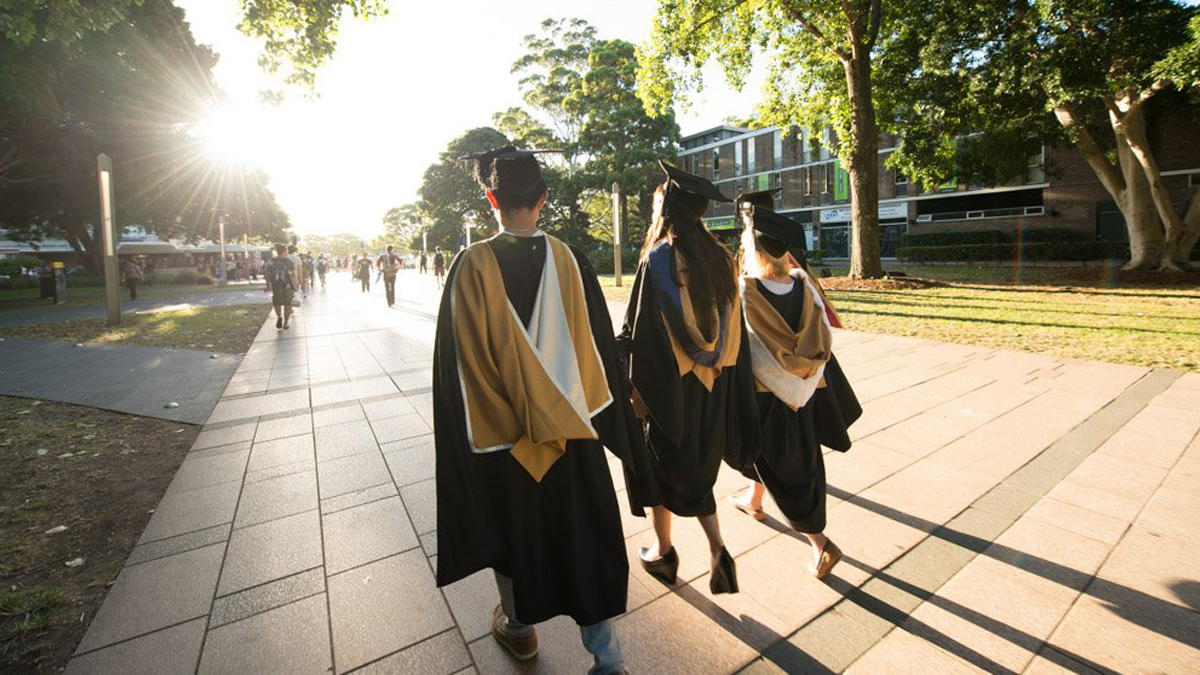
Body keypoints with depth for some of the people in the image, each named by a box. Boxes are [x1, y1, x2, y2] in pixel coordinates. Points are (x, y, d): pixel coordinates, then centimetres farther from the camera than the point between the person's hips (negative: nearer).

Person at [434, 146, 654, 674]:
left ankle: (519, 627, 46)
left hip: (499, 433, -1)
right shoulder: (569, 261, -9)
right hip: (570, 430, 1)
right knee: (583, 533, 15)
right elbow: (600, 348, -3)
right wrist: (610, 424, 8)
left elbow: (458, 359, -11)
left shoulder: (473, 265, -14)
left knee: (511, 528, 22)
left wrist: (477, 428, 1)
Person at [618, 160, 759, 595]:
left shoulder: (658, 259, -16)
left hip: (669, 385, -5)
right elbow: (732, 330, 5)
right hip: (714, 388, 6)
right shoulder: (719, 258, 2)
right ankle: (718, 552, 14)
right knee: (697, 469, 22)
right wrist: (715, 368, 14)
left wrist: (635, 387, -8)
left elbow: (639, 330, -17)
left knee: (661, 467, 15)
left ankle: (663, 552, 32)